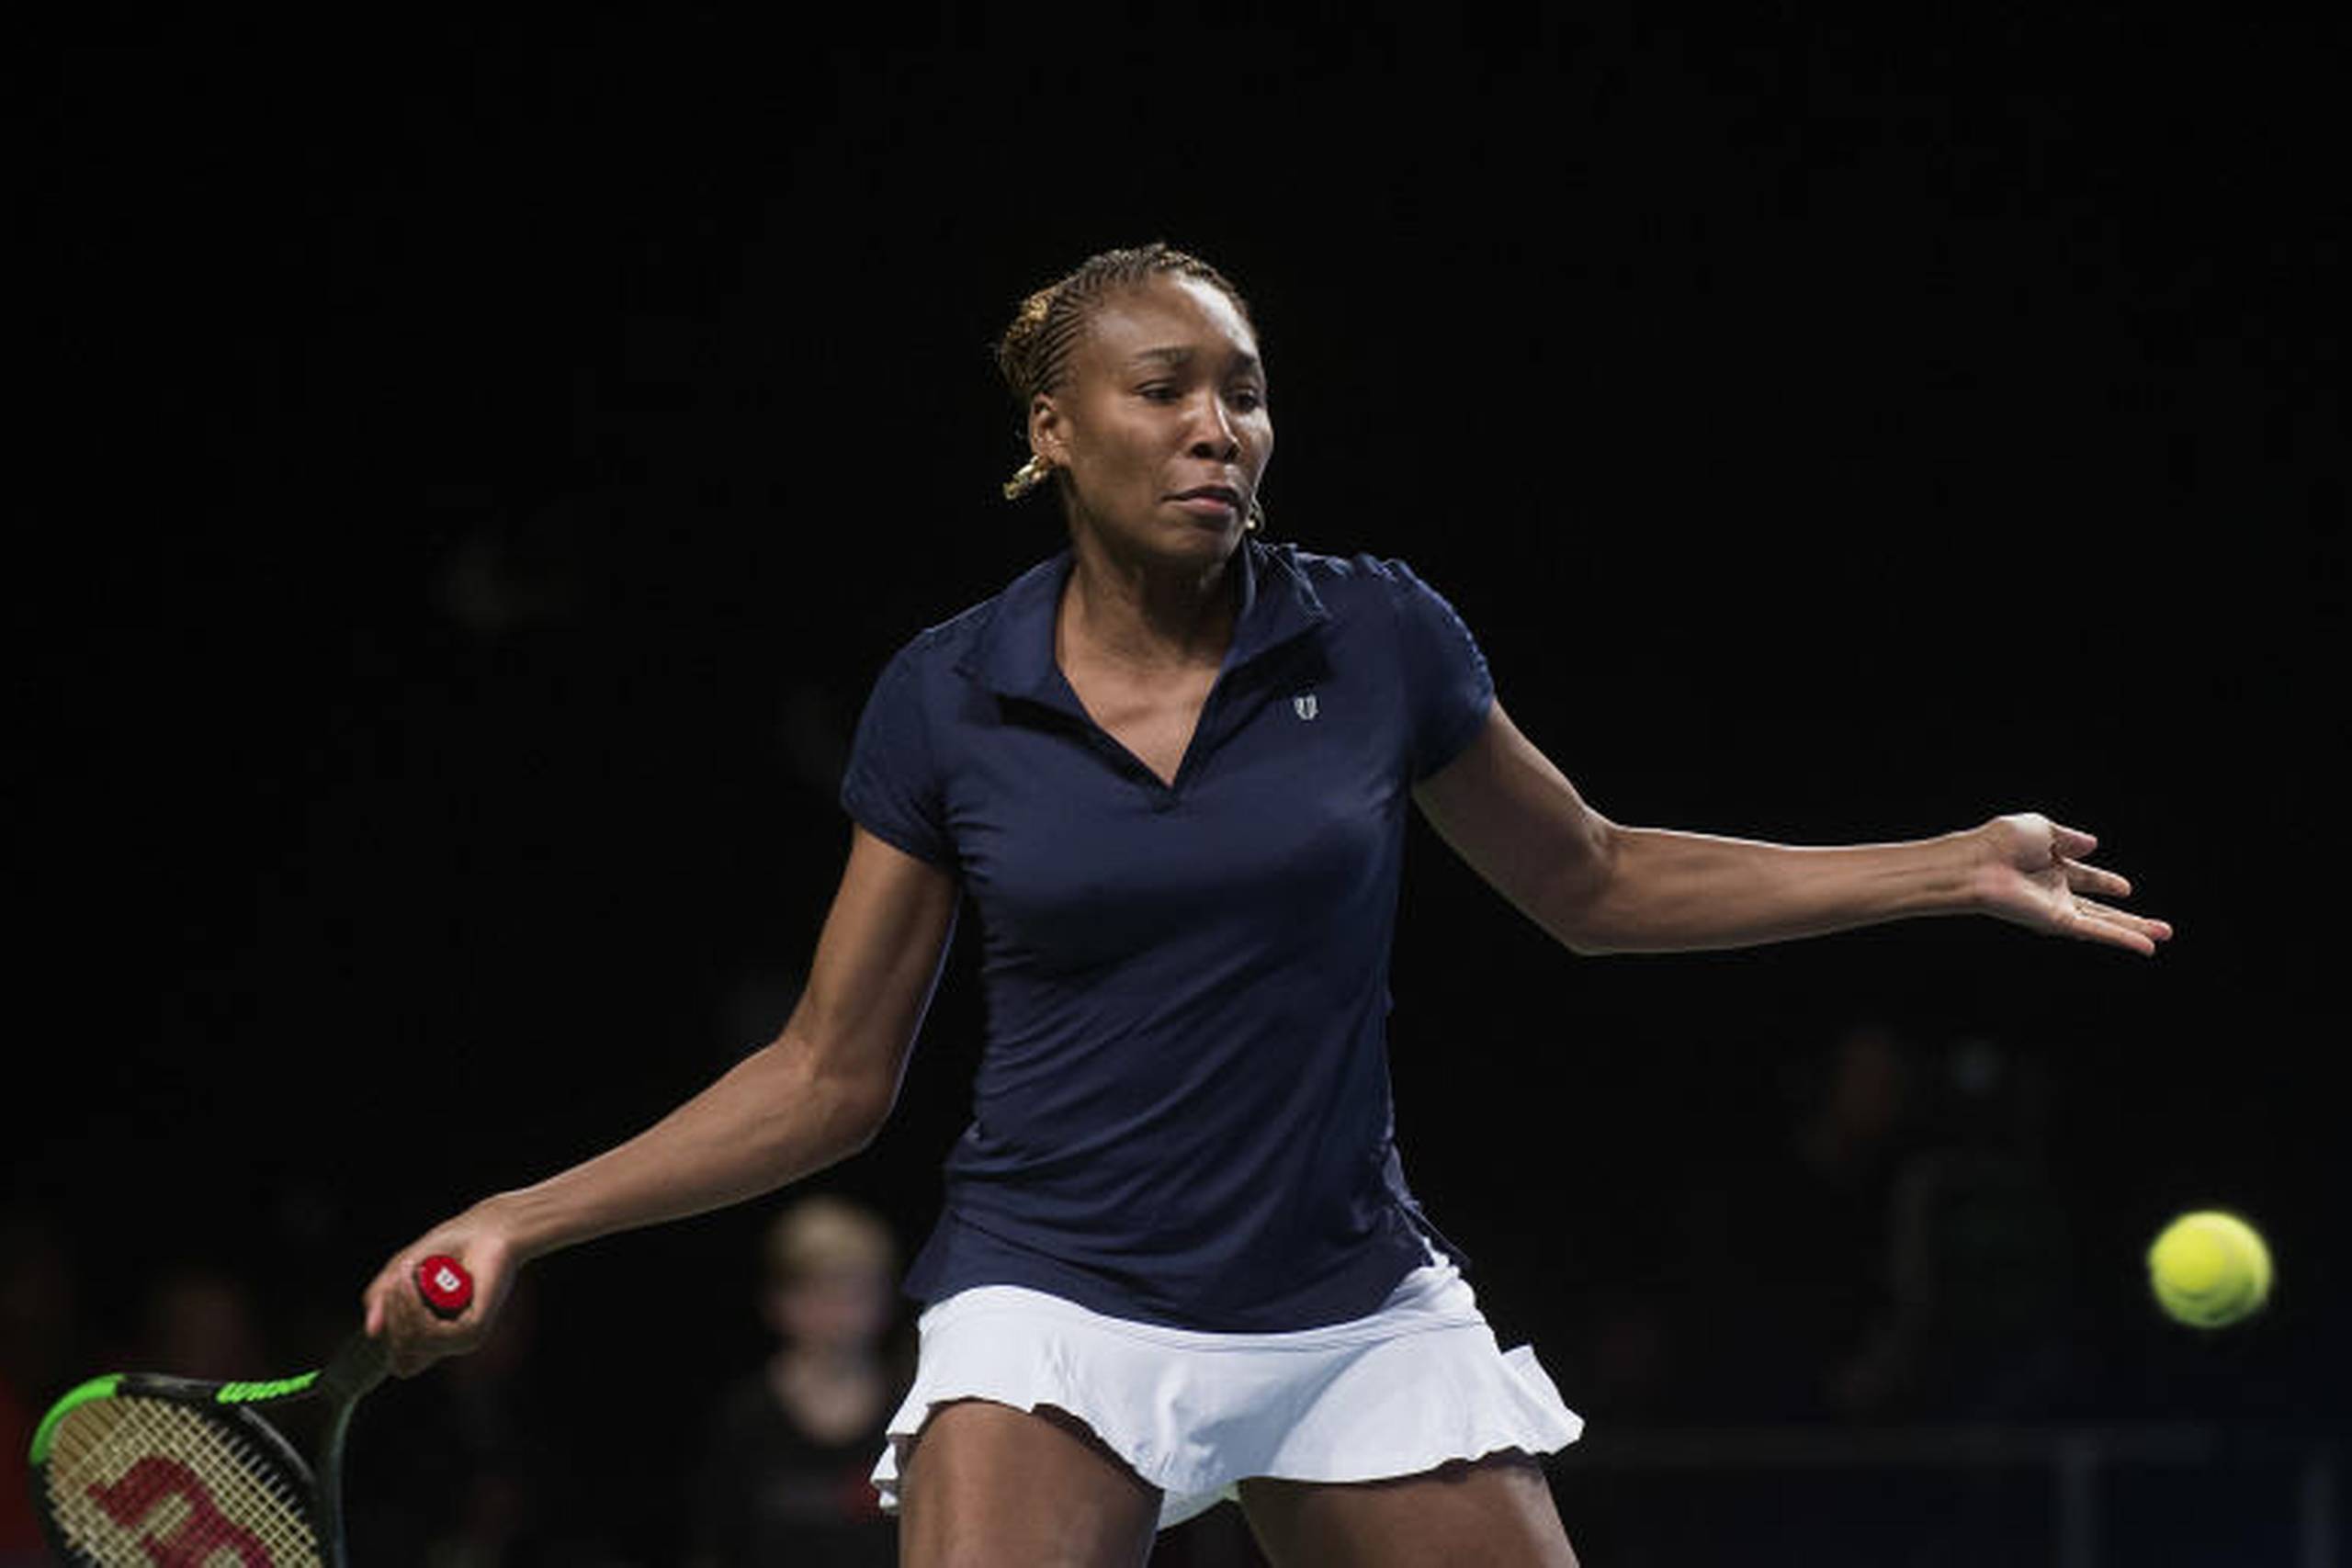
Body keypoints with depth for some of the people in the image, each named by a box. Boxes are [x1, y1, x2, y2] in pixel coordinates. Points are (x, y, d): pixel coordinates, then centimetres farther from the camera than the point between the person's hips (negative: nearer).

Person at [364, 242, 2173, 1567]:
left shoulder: (1379, 640, -2)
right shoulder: (945, 702, -3)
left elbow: (1596, 882, 13)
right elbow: (829, 1078, 4)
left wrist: (1956, 867, 7)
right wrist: (521, 1222, -4)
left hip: (1358, 1307, 2)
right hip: (1055, 1305, -2)